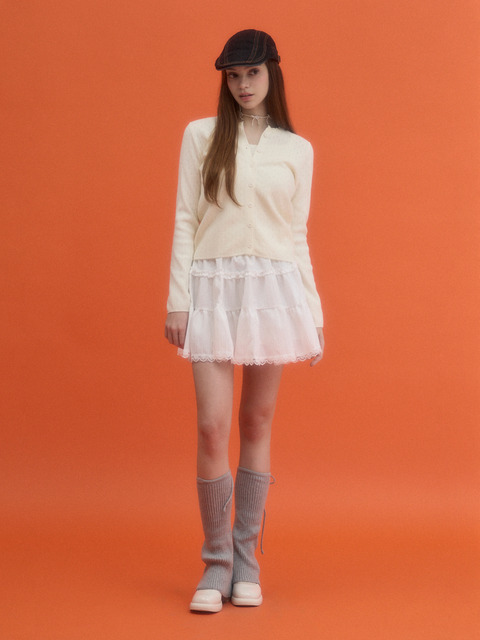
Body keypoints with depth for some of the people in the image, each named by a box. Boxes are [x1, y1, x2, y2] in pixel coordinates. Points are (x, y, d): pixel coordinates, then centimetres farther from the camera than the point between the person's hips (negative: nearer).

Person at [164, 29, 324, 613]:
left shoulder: (297, 149, 10)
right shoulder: (200, 136, 7)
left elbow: (297, 235, 11)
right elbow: (185, 221, 4)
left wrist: (314, 312, 7)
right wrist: (178, 299, -4)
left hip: (274, 288, 1)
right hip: (213, 287, -1)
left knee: (257, 424, 6)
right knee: (212, 427, -8)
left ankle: (246, 560, 16)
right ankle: (216, 562, 7)